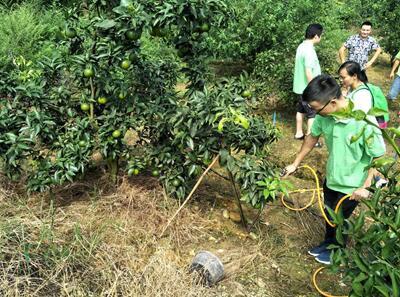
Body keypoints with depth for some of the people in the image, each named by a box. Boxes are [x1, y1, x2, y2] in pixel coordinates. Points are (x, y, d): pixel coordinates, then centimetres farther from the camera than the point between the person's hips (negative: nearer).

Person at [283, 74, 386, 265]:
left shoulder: (364, 122, -35)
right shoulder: (324, 114, -18)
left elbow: (379, 157, -21)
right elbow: (313, 137, 1)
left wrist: (365, 187, -19)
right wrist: (295, 164, 9)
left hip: (352, 185, -5)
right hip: (331, 177, 5)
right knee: (329, 214, 26)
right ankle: (328, 242, 53)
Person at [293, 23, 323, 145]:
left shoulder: (301, 46, 5)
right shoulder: (309, 51, -24)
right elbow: (309, 73, -27)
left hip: (300, 86, 9)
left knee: (301, 110, 21)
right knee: (313, 114, 2)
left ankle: (299, 133, 33)